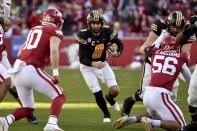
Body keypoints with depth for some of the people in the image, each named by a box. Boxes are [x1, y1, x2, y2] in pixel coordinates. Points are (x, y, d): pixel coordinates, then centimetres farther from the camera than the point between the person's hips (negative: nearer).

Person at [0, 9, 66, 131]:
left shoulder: (34, 30, 24)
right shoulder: (55, 31, 4)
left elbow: (20, 53, 27)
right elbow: (54, 50, -15)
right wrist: (56, 72, -17)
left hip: (18, 73, 7)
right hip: (32, 71, -7)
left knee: (27, 109, 16)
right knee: (60, 96, 1)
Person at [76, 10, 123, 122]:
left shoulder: (107, 32, -16)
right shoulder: (84, 35, -26)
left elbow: (120, 44, 0)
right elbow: (82, 59, -26)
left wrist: (117, 53, -22)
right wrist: (93, 64, -45)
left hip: (102, 63, 3)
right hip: (87, 66, -3)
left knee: (115, 91, -6)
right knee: (98, 94, -10)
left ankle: (110, 98, 34)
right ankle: (106, 114, 20)